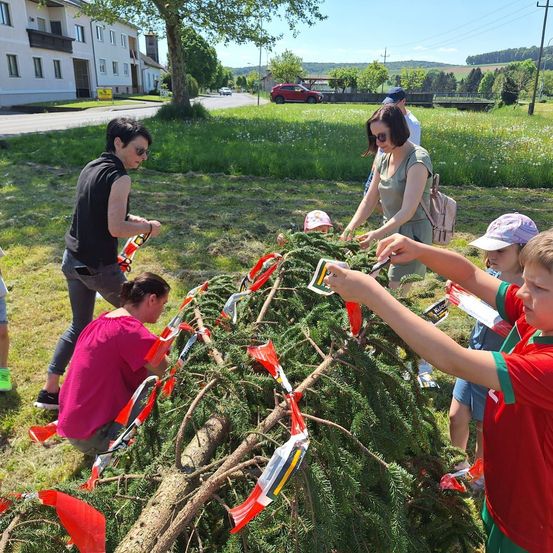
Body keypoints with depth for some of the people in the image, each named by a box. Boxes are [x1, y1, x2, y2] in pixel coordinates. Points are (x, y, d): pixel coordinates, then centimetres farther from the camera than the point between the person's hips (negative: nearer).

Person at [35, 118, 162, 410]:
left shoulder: (90, 168, 10)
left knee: (79, 325, 19)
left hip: (72, 259, 8)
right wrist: (147, 227, -7)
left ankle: (50, 390, 23)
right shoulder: (119, 177, -17)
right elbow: (116, 229, -22)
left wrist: (129, 218, 10)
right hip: (99, 266, -8)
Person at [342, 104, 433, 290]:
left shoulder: (418, 159, -16)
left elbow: (407, 211, -23)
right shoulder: (383, 158, 7)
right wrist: (350, 228, -4)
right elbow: (369, 200, 10)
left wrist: (377, 234, -34)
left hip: (412, 234, -7)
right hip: (389, 231, 7)